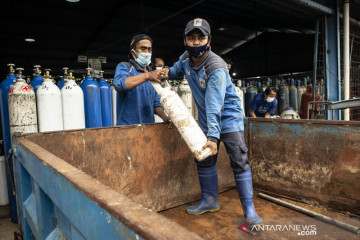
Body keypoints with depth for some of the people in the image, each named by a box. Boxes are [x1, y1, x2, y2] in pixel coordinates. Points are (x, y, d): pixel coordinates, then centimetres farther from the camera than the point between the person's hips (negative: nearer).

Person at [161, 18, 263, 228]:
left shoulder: (216, 68, -26)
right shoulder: (185, 58, -4)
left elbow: (214, 106, -32)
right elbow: (178, 70, 21)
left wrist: (213, 136, -39)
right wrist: (168, 72, -3)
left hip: (228, 116, -7)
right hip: (206, 120, 7)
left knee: (240, 162, -8)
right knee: (204, 160, 11)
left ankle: (249, 209, 6)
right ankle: (210, 201, 28)